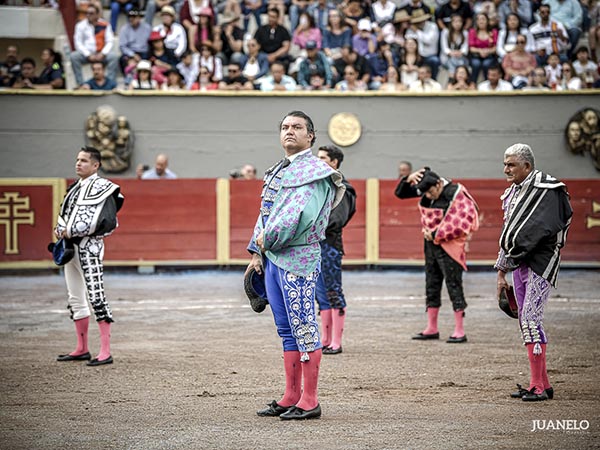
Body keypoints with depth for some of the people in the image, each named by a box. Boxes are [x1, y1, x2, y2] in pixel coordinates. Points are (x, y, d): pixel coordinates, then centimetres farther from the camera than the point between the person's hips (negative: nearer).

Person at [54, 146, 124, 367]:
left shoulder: (102, 188, -9)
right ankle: (82, 349, 24)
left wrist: (71, 231, -16)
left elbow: (107, 221, -19)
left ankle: (105, 352, -13)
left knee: (96, 296, -12)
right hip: (70, 247, 9)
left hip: (89, 247, -9)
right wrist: (60, 229, 1)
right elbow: (65, 214, 25)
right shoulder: (75, 187, 16)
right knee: (75, 299, 14)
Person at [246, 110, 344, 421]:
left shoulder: (314, 172, -8)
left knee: (303, 327, -7)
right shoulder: (278, 171, 20)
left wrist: (268, 239, -13)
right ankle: (291, 396, 18)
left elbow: (299, 213, -20)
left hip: (298, 257, -9)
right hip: (272, 258, 9)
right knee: (287, 329, 12)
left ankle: (309, 401, -5)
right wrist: (257, 253, 13)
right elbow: (266, 212, 21)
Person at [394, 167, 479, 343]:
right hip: (431, 244, 8)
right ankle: (432, 329, 21)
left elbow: (459, 223, -22)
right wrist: (408, 179, -9)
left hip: (449, 246, -8)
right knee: (431, 285, 12)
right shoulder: (426, 192, 5)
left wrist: (436, 235, -16)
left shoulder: (455, 194, -16)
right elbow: (400, 193, 11)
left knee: (453, 285, -5)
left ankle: (459, 331, -1)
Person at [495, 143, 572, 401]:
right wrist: (501, 272, 19)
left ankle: (539, 386, -14)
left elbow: (540, 229, -19)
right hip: (518, 263, 9)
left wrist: (511, 256, -15)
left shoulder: (546, 190, -10)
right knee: (525, 321, 8)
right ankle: (541, 383, 14)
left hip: (540, 261, -9)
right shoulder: (512, 193, 18)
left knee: (530, 318, -15)